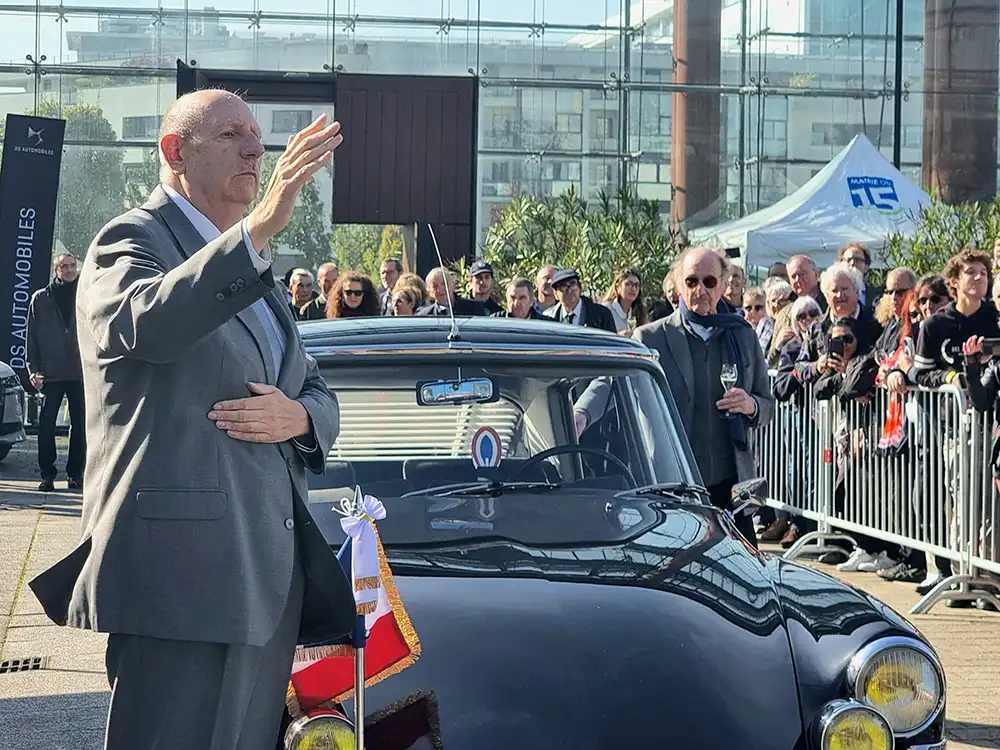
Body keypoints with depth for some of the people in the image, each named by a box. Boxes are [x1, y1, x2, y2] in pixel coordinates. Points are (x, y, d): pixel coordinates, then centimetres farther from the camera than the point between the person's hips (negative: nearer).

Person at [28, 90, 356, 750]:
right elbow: (149, 325, -28)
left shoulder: (250, 268, 23)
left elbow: (319, 393, 23)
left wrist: (298, 417, -2)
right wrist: (262, 225, -39)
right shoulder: (133, 242, -4)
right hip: (182, 570, -8)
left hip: (274, 570, 8)